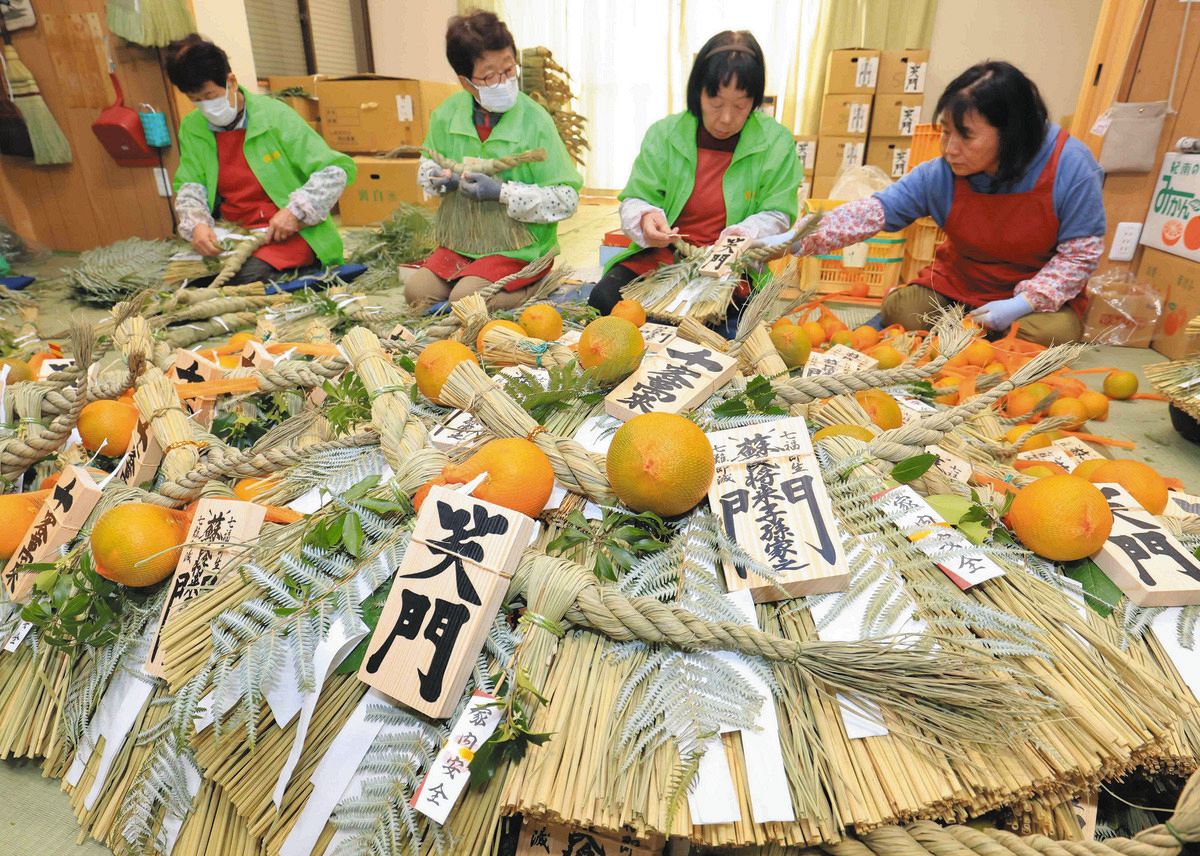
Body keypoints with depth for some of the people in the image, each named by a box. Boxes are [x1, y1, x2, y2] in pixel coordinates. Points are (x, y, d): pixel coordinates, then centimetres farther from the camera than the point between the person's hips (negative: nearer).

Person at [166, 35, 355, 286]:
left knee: (250, 274, -33)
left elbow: (336, 171, -10)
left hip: (289, 233, -5)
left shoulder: (275, 115, -8)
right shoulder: (192, 128, 6)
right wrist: (196, 225, -17)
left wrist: (295, 211, -21)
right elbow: (189, 187, 6)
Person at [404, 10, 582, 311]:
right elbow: (426, 166, 16)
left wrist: (502, 193, -25)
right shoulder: (447, 114, -4)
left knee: (465, 298, -23)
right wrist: (440, 178, -9)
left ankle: (527, 290, 2)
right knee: (416, 292, -7)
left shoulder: (534, 121, -17)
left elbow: (567, 199, -19)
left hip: (521, 248, -5)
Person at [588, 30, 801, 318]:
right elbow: (635, 200, 6)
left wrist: (743, 235, -18)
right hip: (659, 256, 2)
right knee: (603, 299, -24)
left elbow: (777, 216, 4)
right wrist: (645, 219, -20)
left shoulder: (777, 143, 1)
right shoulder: (663, 134, 3)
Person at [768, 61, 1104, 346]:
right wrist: (795, 241, -35)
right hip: (957, 285, 1)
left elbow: (1081, 251, -14)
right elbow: (875, 211, -22)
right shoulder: (940, 174, -16)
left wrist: (1024, 303, -27)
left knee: (1056, 333, -29)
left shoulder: (1069, 165, -20)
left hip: (1041, 292, 0)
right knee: (901, 312, -23)